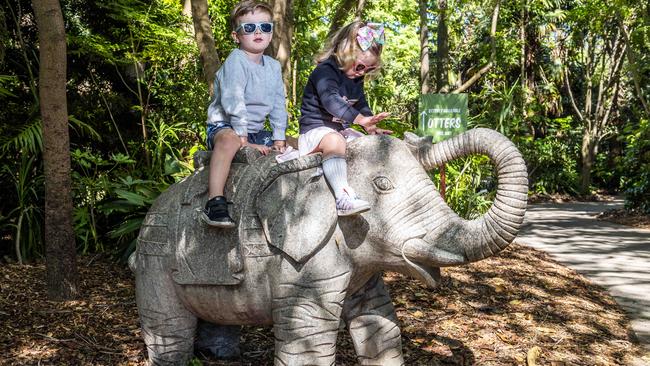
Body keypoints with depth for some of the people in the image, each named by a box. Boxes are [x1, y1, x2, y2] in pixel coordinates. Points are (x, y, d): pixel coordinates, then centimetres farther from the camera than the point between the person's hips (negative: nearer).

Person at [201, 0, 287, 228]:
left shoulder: (274, 67, 7)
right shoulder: (236, 61, -16)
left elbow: (278, 105, 9)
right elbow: (233, 102, -24)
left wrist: (279, 138, 0)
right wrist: (243, 139, -26)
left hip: (255, 131, 8)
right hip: (224, 126, -8)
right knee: (229, 140, -41)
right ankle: (215, 202, -45)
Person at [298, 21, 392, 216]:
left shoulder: (356, 79, 13)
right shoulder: (325, 71, -17)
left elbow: (361, 105, 23)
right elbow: (330, 100, -34)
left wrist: (371, 127, 2)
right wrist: (360, 119, -45)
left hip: (342, 129, 10)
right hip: (316, 128, -10)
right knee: (334, 141, -40)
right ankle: (343, 197, -53)